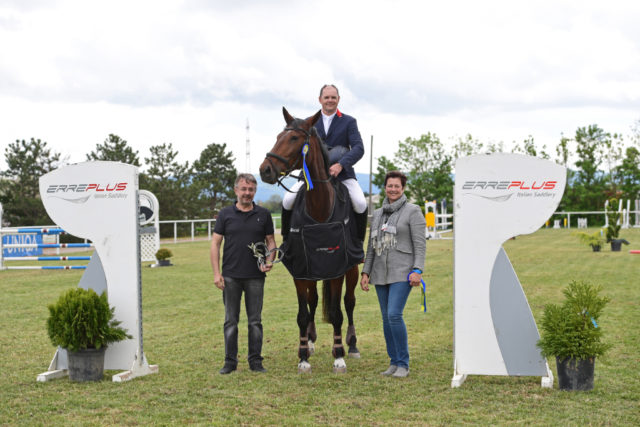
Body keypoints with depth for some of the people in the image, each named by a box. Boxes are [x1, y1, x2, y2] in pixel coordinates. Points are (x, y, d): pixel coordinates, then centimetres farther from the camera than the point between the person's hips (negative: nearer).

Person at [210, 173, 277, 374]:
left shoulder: (263, 215, 4)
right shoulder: (225, 214, 2)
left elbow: (270, 241, 9)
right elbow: (215, 243, 2)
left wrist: (269, 261, -11)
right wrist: (216, 273, -5)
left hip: (255, 276, 0)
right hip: (231, 276, 0)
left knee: (255, 321, 5)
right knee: (230, 321, 6)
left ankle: (255, 361, 13)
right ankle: (230, 361, 13)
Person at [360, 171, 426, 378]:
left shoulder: (412, 211, -2)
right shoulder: (377, 214, 15)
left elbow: (420, 244, -7)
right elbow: (371, 246, 18)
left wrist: (417, 270, -17)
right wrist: (365, 272, 11)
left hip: (402, 273, -6)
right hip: (381, 273, 6)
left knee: (394, 315, -17)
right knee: (386, 319, 7)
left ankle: (403, 364, -7)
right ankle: (394, 362, 16)